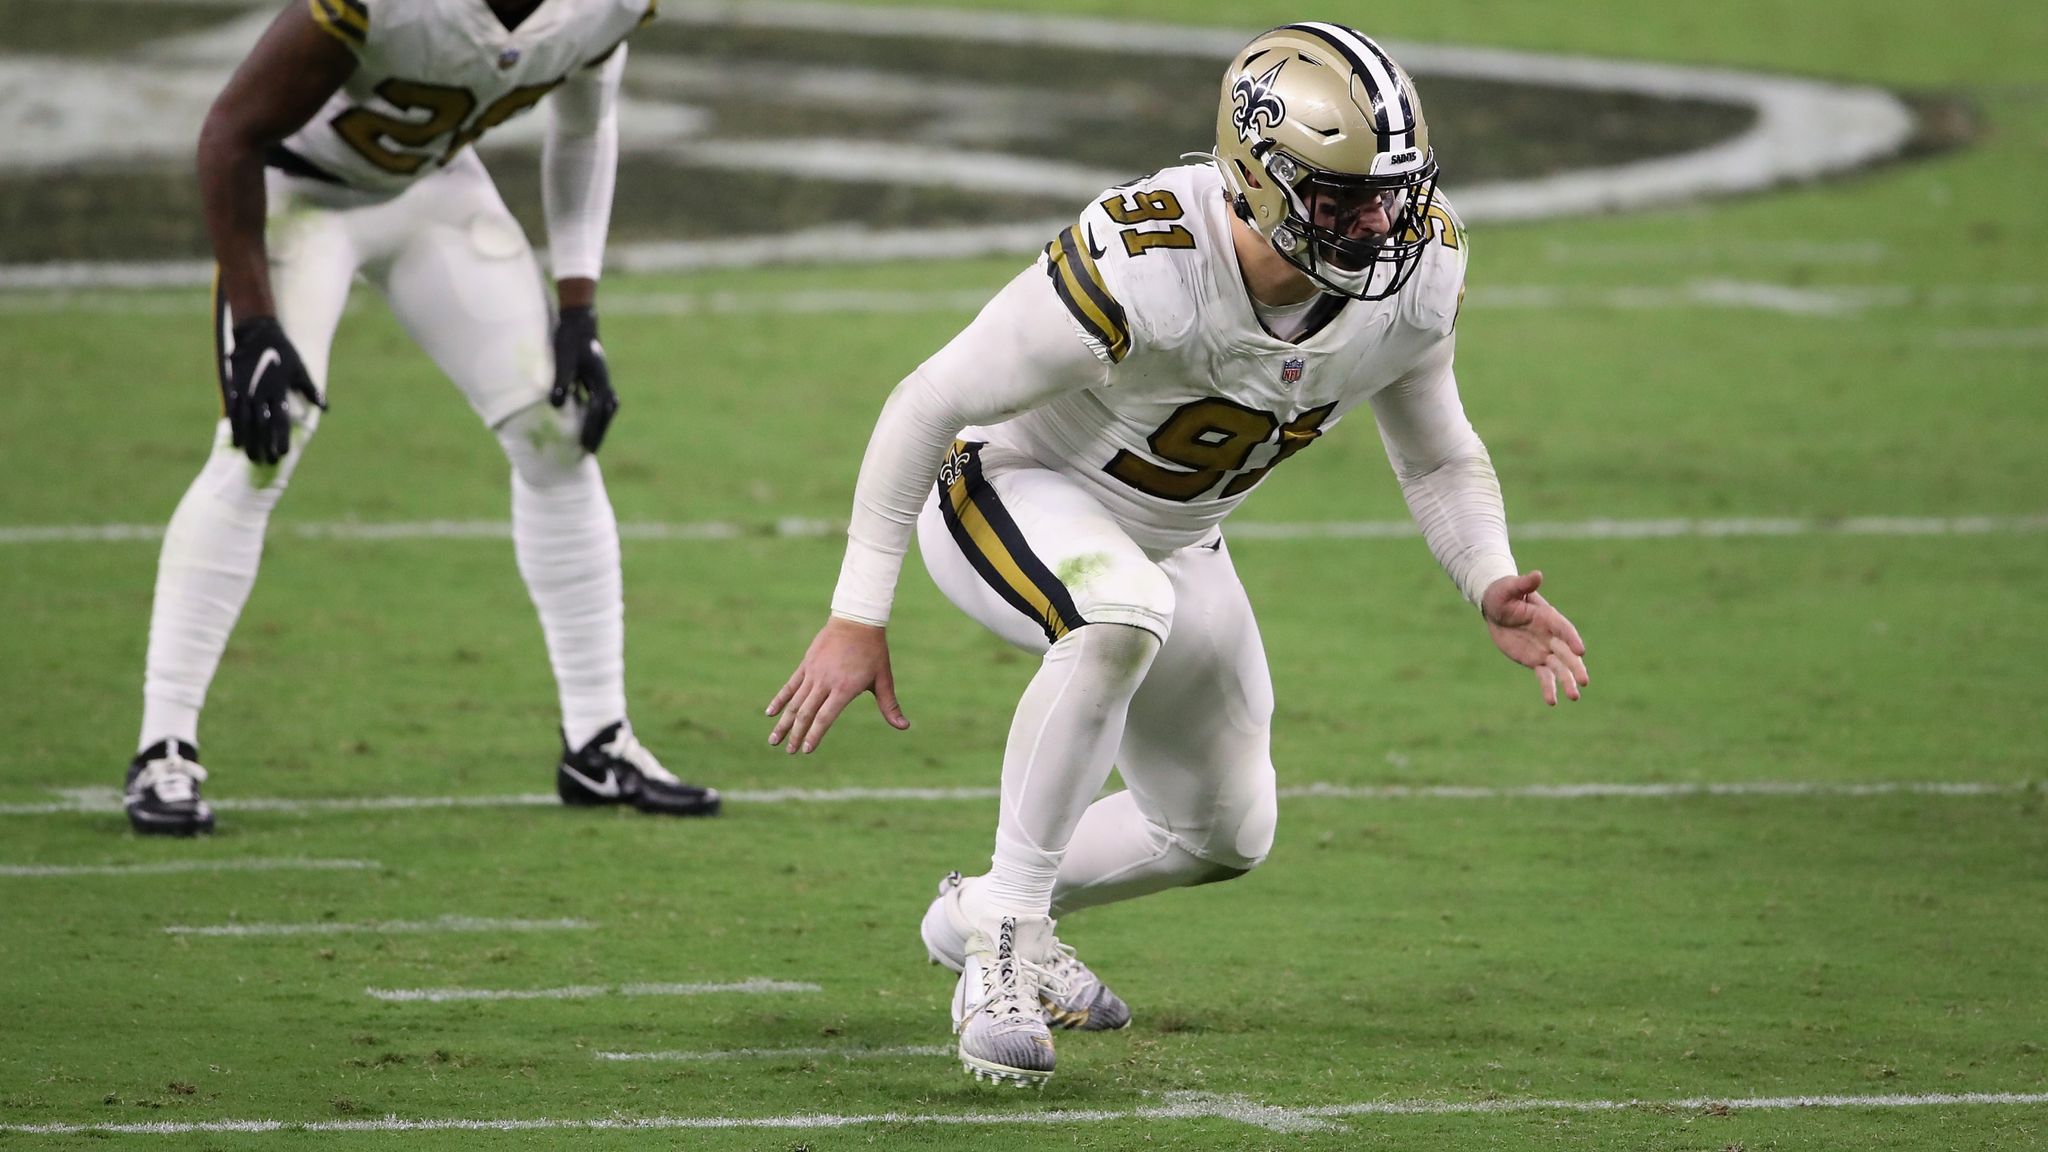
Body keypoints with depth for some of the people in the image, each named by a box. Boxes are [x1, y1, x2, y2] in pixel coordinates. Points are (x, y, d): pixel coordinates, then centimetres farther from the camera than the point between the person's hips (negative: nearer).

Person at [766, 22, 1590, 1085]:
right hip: (1012, 490, -7)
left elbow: (1439, 458, 0)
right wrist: (857, 618, -23)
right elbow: (929, 404, -26)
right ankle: (1004, 948, -27)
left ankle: (983, 913, 40)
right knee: (1123, 613, -40)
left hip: (1169, 538, 7)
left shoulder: (1412, 278, -19)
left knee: (1225, 836, 14)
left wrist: (1491, 584, -20)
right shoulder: (1139, 269, -37)